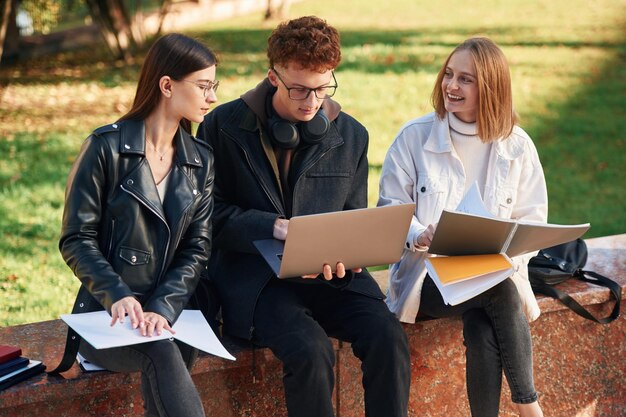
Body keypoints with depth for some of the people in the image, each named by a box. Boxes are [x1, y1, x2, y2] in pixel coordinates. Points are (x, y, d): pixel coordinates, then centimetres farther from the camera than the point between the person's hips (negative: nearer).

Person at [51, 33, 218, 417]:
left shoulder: (201, 161, 11)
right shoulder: (107, 147, -3)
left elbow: (197, 248, 4)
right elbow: (76, 239, -5)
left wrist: (163, 309, -14)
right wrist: (119, 296, -21)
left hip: (169, 311, 3)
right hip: (108, 314, -3)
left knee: (170, 352, -32)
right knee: (162, 353, -35)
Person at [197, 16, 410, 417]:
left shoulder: (351, 135, 8)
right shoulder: (224, 126, -2)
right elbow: (214, 215, -2)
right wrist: (276, 227, -19)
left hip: (331, 275, 3)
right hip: (254, 275, -3)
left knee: (388, 335, -24)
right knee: (310, 349, -31)